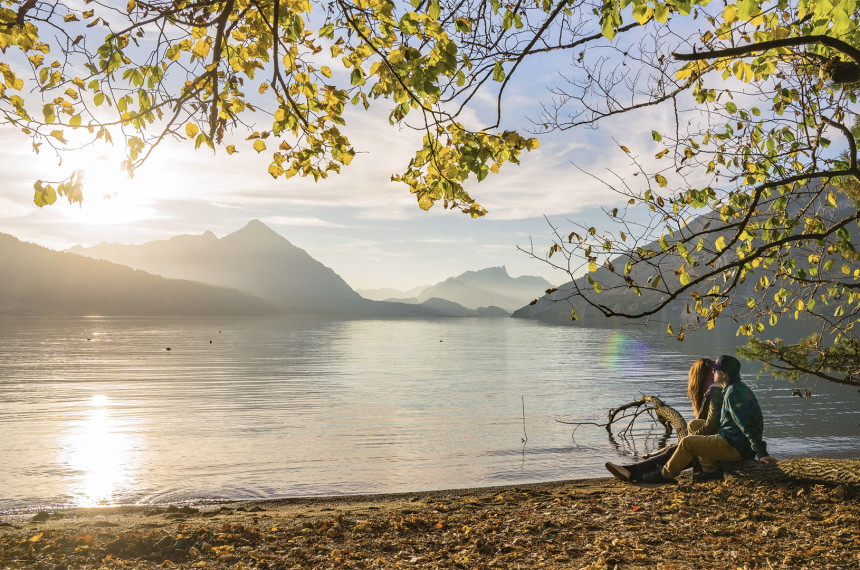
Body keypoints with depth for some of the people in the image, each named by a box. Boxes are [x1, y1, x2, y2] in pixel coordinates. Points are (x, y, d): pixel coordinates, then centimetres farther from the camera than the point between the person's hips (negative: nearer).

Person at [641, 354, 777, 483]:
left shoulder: (733, 393, -23)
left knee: (687, 443, -6)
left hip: (734, 447, -11)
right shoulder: (742, 387, 11)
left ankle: (665, 474, 9)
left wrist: (761, 454, -25)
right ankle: (711, 470, 15)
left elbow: (747, 426, -26)